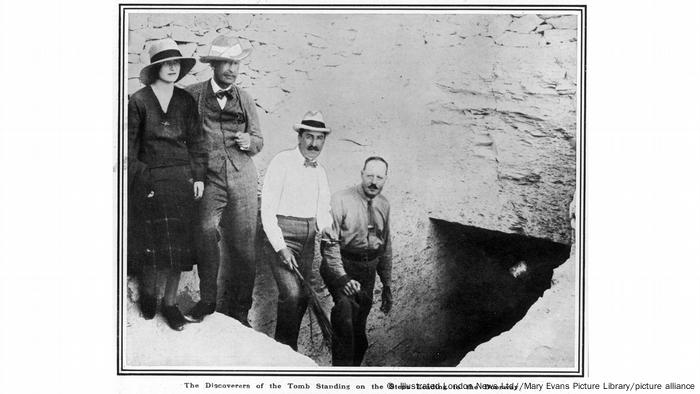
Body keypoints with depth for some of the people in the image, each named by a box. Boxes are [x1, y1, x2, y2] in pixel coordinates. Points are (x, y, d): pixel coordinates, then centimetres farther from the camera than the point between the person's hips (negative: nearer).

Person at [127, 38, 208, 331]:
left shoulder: (185, 101, 7)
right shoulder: (138, 101, -3)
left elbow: (196, 141, 9)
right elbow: (130, 144, -2)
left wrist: (199, 176, 3)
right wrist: (136, 177, -8)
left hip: (182, 180, 3)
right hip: (148, 181, -3)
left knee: (179, 243, 5)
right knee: (151, 241, 4)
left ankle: (170, 302, 19)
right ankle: (147, 293, 29)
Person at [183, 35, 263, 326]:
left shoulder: (245, 100, 13)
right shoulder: (192, 95, 5)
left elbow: (258, 141, 18)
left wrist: (249, 141, -5)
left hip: (243, 180, 2)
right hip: (209, 179, -2)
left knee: (243, 246, 0)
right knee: (206, 231, -23)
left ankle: (238, 310, 15)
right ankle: (207, 300, -3)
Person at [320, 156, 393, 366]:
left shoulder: (383, 205, 8)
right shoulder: (341, 200, -12)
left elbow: (386, 246, 17)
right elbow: (330, 243, -16)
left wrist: (387, 286, 18)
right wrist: (342, 277, -28)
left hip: (368, 269, 5)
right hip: (341, 265, -5)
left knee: (359, 327, 9)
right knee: (345, 305, -30)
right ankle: (342, 365, -22)